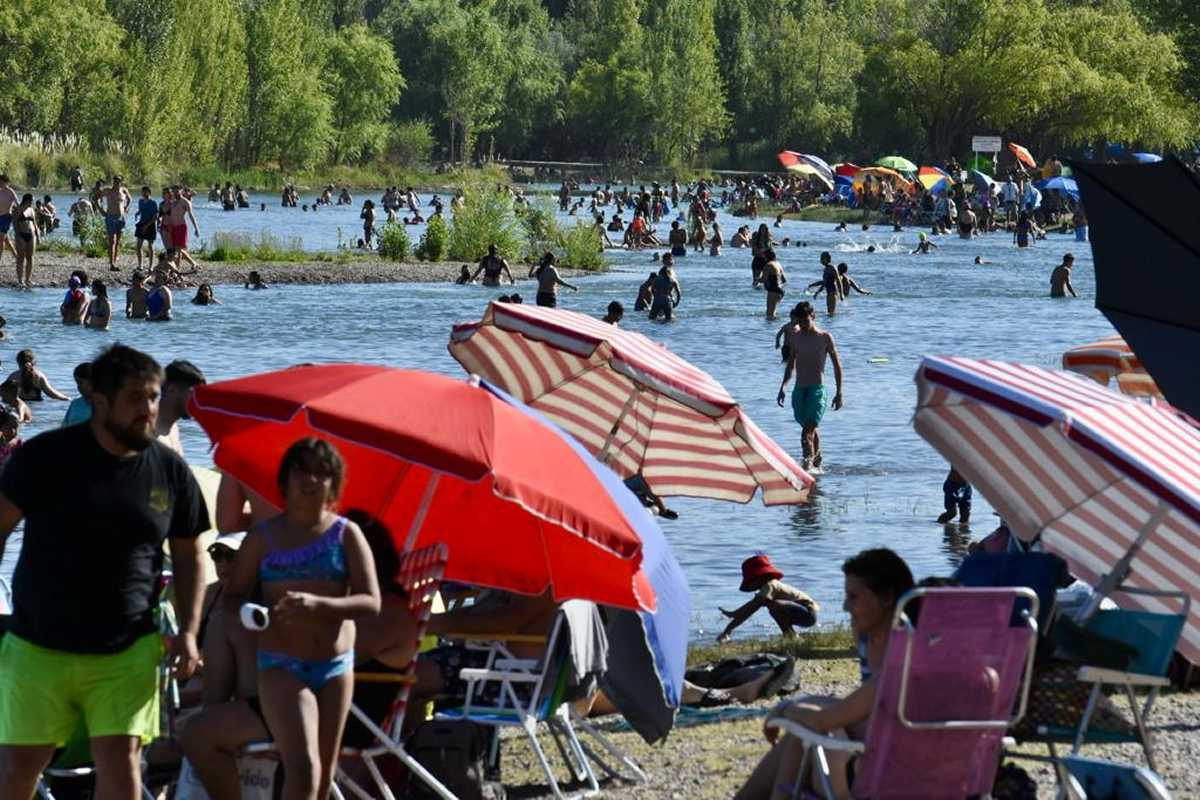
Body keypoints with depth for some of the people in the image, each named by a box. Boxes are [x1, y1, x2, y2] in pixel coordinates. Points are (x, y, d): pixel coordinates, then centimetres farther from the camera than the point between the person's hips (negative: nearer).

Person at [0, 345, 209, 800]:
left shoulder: (170, 471, 2)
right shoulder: (46, 456, -5)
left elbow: (187, 556, 12)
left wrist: (188, 631, 0)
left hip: (126, 654, 1)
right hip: (38, 647, -1)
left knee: (120, 762, -6)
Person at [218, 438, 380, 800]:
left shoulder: (346, 534, 4)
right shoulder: (263, 537, 3)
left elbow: (371, 602, -4)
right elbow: (232, 599, 6)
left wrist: (318, 604, -21)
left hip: (336, 667, 3)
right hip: (281, 667, -3)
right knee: (304, 768, -18)